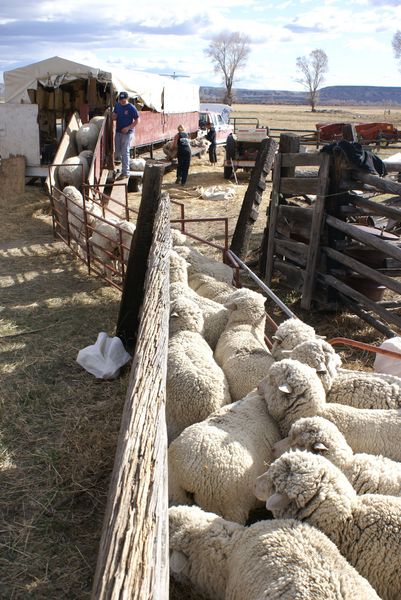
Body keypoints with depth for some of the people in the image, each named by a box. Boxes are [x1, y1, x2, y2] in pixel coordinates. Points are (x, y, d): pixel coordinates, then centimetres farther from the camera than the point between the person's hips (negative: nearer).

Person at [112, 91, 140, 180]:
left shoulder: (131, 108, -12)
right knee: (117, 152, 13)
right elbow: (113, 118, 16)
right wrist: (113, 116, -9)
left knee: (125, 152, -8)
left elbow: (137, 120, -10)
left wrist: (128, 128, -18)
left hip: (127, 133, -6)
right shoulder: (117, 106, 6)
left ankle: (125, 172, -4)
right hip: (118, 132, 7)